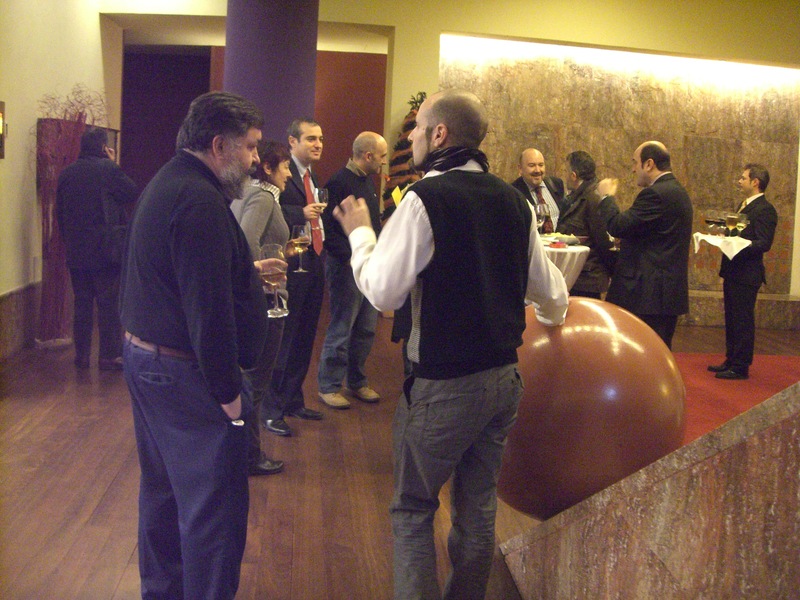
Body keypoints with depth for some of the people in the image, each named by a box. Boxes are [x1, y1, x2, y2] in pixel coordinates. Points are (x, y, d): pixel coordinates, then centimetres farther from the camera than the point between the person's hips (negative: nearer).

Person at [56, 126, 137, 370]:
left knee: (82, 304, 12)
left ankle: (81, 355, 15)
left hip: (75, 252, 5)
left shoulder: (66, 173, 6)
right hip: (105, 251, -5)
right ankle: (109, 356, 2)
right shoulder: (108, 169, -11)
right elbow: (132, 194, -2)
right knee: (108, 304, 1)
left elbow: (60, 212, 11)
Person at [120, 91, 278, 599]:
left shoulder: (167, 185, 12)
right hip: (185, 373, -11)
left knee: (163, 489, 22)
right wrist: (228, 393, -20)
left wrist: (246, 271, 18)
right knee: (214, 504, -2)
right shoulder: (201, 202, -22)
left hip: (144, 358, 11)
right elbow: (208, 309, -26)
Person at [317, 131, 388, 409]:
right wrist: (352, 256, -22)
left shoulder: (368, 181, 14)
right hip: (346, 267, -8)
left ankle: (357, 381, 27)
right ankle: (329, 386, 13)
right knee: (341, 329, 0)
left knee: (366, 329, 14)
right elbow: (328, 230, -19)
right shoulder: (340, 183, -15)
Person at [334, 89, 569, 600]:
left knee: (413, 510, 8)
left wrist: (359, 233, -1)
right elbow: (547, 286, 15)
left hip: (444, 383, -7)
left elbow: (383, 292, -18)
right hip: (504, 376, 7)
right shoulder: (512, 200, 6)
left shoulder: (427, 197, -15)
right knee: (479, 508, 17)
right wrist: (553, 316, 37)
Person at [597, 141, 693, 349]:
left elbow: (618, 226, -20)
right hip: (669, 291, 11)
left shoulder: (656, 194, -17)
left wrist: (606, 197, -4)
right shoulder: (676, 191, 16)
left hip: (649, 293, -11)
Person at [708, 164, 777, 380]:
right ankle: (731, 361, 26)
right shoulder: (744, 206, 17)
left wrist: (739, 246, -32)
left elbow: (764, 244, -21)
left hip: (746, 275, -10)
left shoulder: (764, 209, -13)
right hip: (733, 273, 10)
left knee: (743, 321, -3)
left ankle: (741, 367, 4)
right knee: (732, 321, 16)